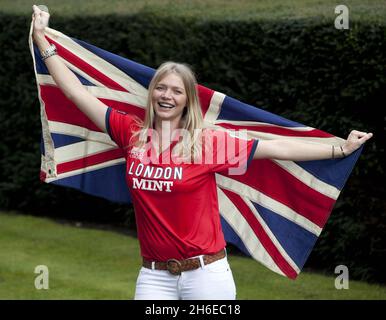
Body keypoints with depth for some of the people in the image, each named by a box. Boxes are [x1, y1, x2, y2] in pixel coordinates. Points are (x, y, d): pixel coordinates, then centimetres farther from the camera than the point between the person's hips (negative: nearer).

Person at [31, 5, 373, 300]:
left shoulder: (208, 141, -4)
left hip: (206, 273, -2)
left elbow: (276, 148, -2)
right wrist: (41, 38, 10)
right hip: (154, 275, 2)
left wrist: (340, 149, -4)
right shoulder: (132, 134, 3)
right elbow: (75, 90, 7)